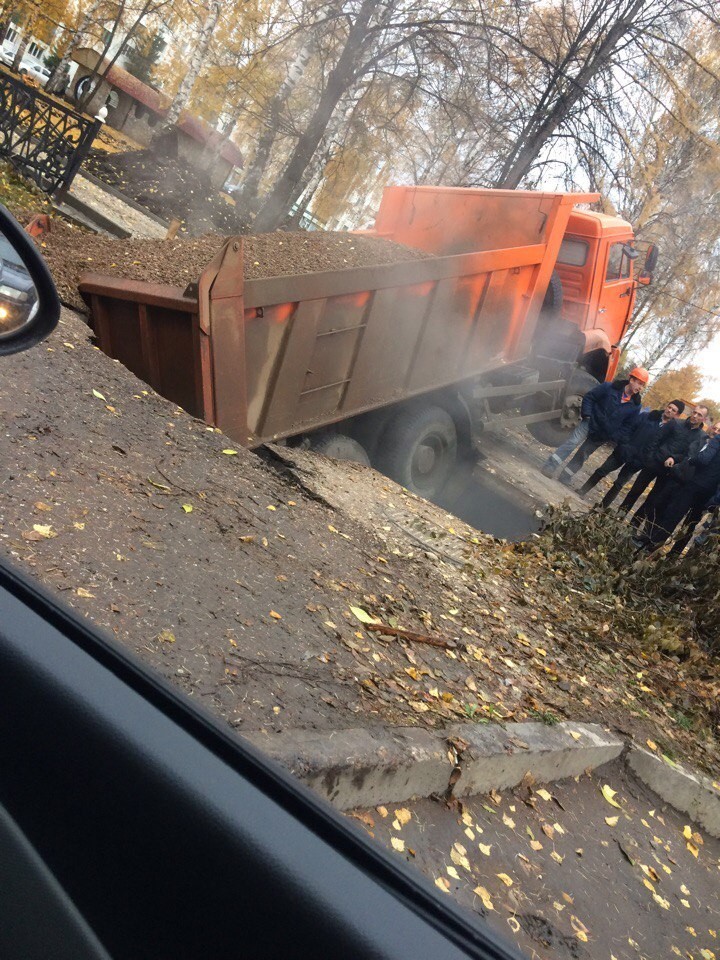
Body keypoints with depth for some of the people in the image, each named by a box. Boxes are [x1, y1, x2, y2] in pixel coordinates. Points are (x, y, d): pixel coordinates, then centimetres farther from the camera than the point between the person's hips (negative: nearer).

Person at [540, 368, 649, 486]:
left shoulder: (635, 406, -1)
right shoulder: (609, 388, -8)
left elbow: (628, 426, 2)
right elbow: (589, 397, -3)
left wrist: (613, 438, -7)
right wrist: (586, 415, -11)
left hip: (602, 436, 3)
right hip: (590, 422, -3)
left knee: (582, 454, 7)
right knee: (572, 442, -16)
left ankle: (565, 477, 15)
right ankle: (549, 468, -16)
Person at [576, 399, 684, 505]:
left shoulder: (672, 428, -4)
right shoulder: (649, 416, 2)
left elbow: (668, 448, -8)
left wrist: (651, 459, -17)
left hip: (638, 460, -2)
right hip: (624, 451, 2)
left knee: (618, 484, 3)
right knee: (601, 471, 6)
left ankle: (602, 507, 15)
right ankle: (582, 491, 20)